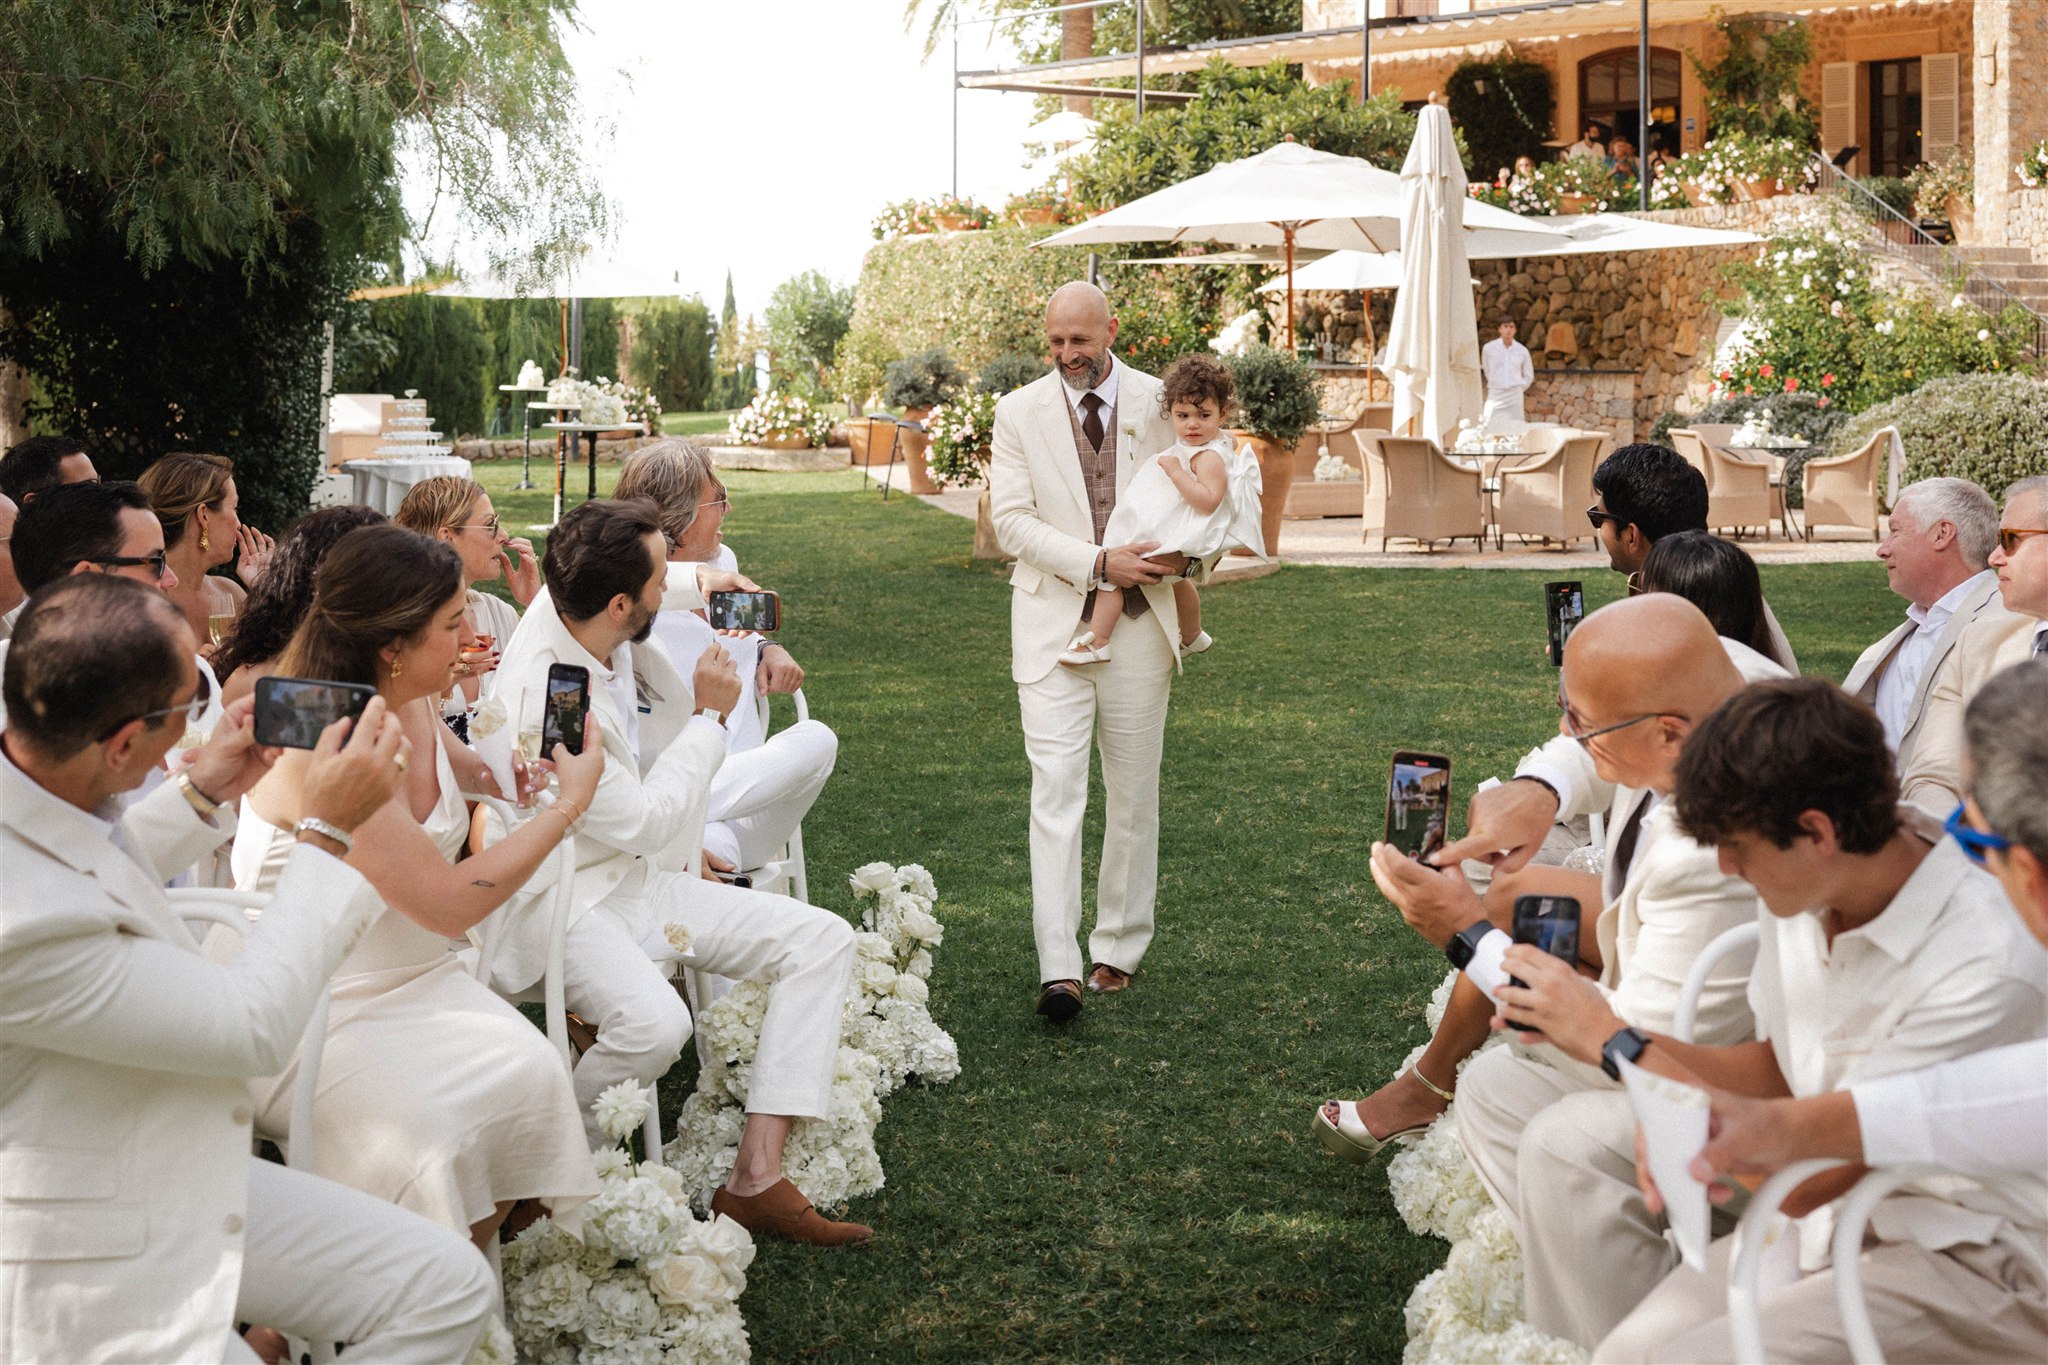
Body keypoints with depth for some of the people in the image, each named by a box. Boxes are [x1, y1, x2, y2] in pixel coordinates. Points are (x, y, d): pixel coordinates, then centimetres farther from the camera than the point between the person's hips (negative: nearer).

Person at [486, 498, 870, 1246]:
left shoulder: (564, 603, -4)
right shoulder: (543, 701, -28)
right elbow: (644, 823, -19)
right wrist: (709, 715, -11)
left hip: (635, 874, 9)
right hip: (563, 896, -9)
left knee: (822, 940, -5)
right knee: (655, 1022, -38)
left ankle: (757, 1176, -12)